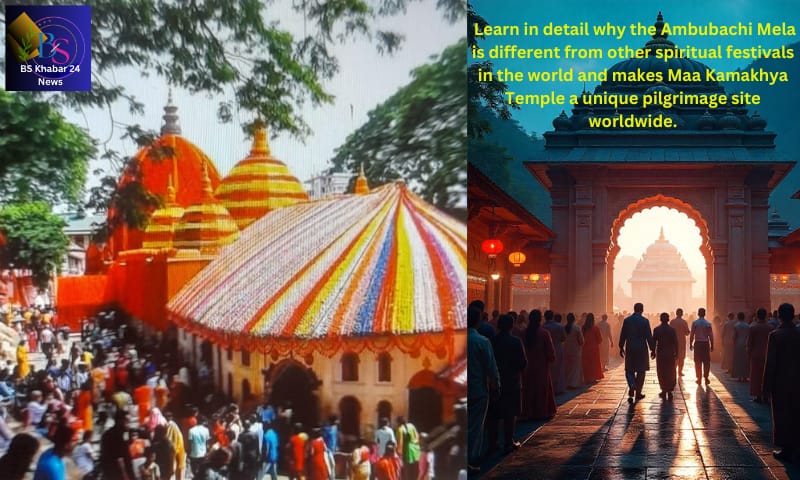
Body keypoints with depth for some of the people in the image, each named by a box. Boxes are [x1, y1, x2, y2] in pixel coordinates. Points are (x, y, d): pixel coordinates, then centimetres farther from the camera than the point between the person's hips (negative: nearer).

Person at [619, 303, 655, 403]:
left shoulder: (626, 320, 0)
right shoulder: (644, 321, -8)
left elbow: (622, 335, 4)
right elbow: (649, 336, -7)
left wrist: (621, 348, 13)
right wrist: (653, 349, 1)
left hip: (630, 349, 2)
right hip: (641, 349, -2)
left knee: (629, 370, 10)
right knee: (641, 371, 9)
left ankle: (632, 386, -17)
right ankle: (638, 393, 12)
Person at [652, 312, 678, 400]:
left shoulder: (656, 330, -5)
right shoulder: (672, 330, -4)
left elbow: (653, 342, -4)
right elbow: (675, 343, -4)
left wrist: (653, 352, 7)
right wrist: (676, 353, 5)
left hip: (660, 353, 0)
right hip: (670, 354, 1)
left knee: (661, 373, 9)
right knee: (670, 373, 10)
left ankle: (664, 391, 7)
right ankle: (669, 391, 5)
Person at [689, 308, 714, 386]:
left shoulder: (694, 323, -3)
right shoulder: (708, 323, -2)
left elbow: (691, 335, -4)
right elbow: (711, 336, -1)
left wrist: (690, 344, 5)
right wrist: (712, 346, 6)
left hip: (697, 343, 0)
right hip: (706, 343, 0)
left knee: (698, 362, 6)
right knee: (706, 362, 7)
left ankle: (699, 378, 8)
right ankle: (706, 378, 5)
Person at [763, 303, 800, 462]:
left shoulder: (775, 335, -14)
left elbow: (770, 362, -13)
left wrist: (767, 386, -7)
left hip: (781, 383, -4)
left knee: (782, 415, 4)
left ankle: (786, 450, 7)